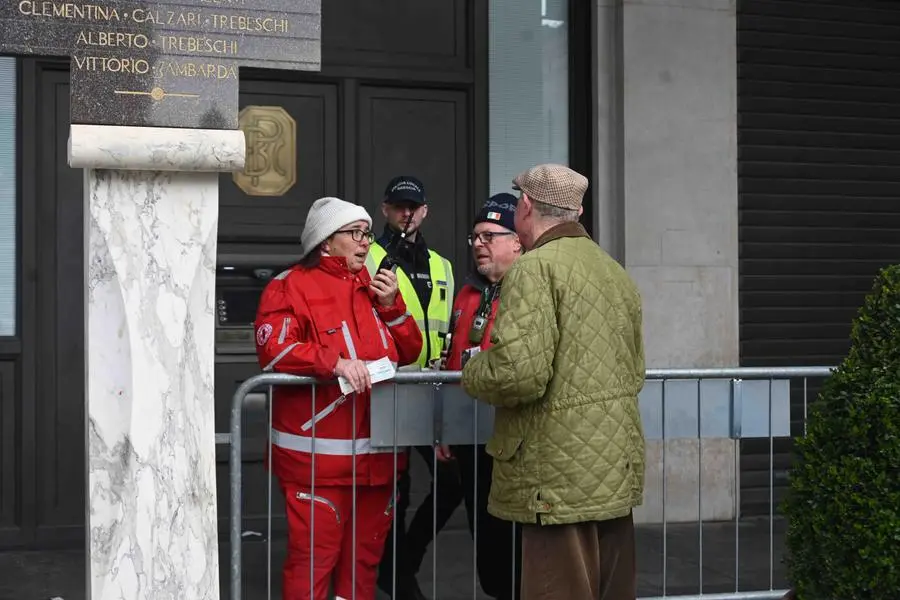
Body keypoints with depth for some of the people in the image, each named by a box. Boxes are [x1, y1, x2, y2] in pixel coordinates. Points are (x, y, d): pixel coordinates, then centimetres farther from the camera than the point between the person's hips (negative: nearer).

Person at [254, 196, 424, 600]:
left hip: (375, 452, 7)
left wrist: (391, 305, 1)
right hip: (317, 454, -7)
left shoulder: (372, 286, 18)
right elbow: (273, 350, -18)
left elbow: (408, 354, 16)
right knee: (313, 558, -8)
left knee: (365, 556, 14)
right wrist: (335, 362, -28)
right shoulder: (292, 286, -4)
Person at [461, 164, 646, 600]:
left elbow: (519, 374, -22)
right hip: (618, 471, 9)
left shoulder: (535, 267, -12)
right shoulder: (616, 271, 14)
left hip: (562, 478, -9)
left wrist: (472, 374, -3)